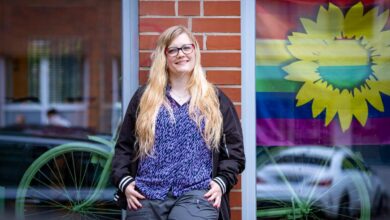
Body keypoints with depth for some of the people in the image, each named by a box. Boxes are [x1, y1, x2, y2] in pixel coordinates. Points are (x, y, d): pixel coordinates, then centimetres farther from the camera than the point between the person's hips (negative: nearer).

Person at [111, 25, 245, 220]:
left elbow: (234, 149, 12)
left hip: (195, 194, -2)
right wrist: (124, 181, 1)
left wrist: (221, 182, -3)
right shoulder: (144, 97, 14)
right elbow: (124, 146, 15)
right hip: (146, 195, 2)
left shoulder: (215, 99, 13)